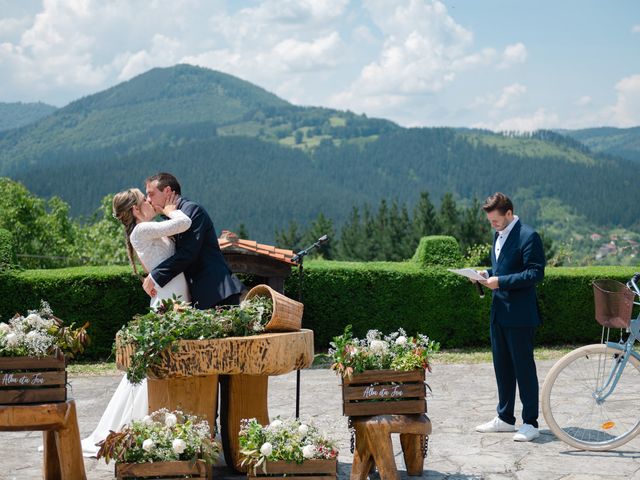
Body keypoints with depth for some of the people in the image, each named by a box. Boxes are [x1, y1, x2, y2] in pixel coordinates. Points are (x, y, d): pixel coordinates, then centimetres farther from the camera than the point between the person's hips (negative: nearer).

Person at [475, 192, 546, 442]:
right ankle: (505, 418, 25)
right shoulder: (498, 235, 15)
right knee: (502, 366, 15)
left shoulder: (528, 236, -13)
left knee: (523, 367, -2)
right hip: (499, 312, 9)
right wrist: (487, 275, 4)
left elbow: (536, 273, -18)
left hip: (520, 316, -9)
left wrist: (501, 281, -21)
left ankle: (530, 423, 6)